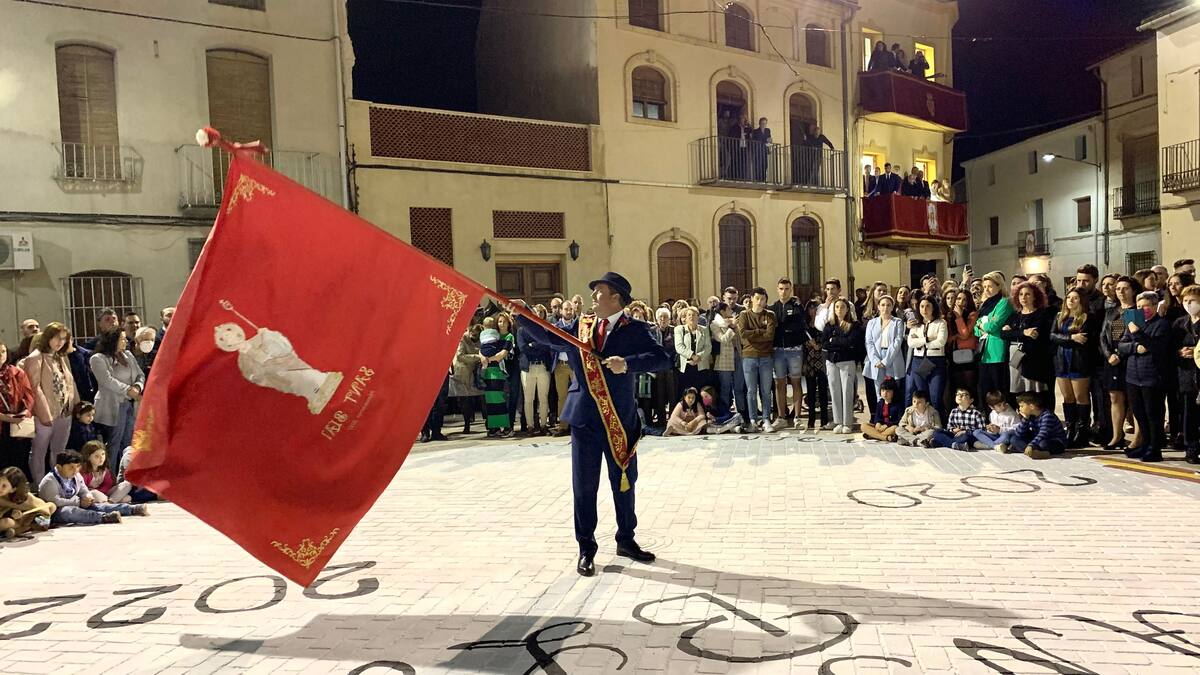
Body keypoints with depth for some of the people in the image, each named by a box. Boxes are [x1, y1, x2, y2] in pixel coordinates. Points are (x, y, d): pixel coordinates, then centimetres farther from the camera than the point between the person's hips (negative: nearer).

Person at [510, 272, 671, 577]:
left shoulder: (636, 330, -6)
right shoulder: (581, 326, 7)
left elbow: (662, 358, -18)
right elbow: (549, 336, 11)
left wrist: (628, 363, -31)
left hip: (621, 418, -2)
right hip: (584, 418, 2)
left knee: (624, 482, 14)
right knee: (584, 485, 6)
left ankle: (626, 540, 33)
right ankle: (586, 549, 20)